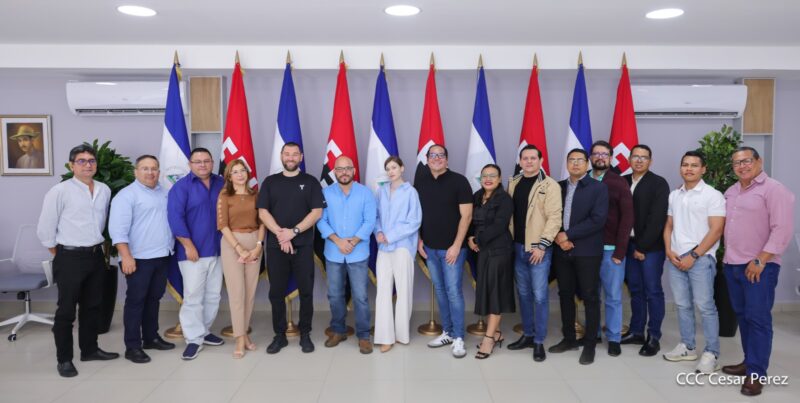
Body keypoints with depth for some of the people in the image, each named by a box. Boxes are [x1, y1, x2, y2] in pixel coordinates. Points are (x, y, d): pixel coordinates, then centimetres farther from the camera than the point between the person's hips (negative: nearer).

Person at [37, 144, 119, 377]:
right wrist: (61, 256, 1)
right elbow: (45, 229, -6)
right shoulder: (60, 192, -11)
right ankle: (64, 359, 16)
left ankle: (89, 349, 30)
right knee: (66, 310, 4)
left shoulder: (105, 190, 4)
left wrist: (97, 245, 14)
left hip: (96, 255, 5)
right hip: (70, 258, -5)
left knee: (92, 306, 16)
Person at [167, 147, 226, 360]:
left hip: (218, 250, 5)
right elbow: (175, 218, -13)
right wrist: (188, 245, -16)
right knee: (193, 296, -2)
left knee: (213, 295, 12)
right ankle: (194, 338, 8)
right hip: (193, 251, -5)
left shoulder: (222, 183, 8)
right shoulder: (181, 186, -6)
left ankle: (204, 331, 27)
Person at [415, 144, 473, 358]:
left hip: (452, 248, -4)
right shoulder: (420, 182, 6)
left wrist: (456, 245, -14)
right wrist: (419, 240, 6)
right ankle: (447, 332, 23)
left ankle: (458, 338, 7)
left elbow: (466, 215, -10)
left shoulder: (458, 181, -7)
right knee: (440, 290, 12)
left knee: (453, 291, -4)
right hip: (429, 248, 5)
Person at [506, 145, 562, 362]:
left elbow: (554, 218, -12)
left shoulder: (550, 185, -7)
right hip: (518, 247, 6)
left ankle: (539, 341, 10)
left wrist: (542, 245, -17)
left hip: (539, 248, -5)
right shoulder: (514, 183, 11)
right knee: (524, 293, 14)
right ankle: (527, 334, 27)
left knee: (539, 295, -2)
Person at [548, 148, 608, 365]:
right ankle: (569, 339, 26)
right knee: (565, 295, 12)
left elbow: (598, 220, -13)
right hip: (562, 250, 5)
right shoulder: (559, 187, 10)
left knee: (590, 297, 2)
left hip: (587, 251, -4)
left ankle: (590, 345, 12)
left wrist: (568, 235, -15)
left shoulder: (598, 188, -3)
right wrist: (558, 237, -10)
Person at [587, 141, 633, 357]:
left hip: (611, 249, -2)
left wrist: (620, 251, -10)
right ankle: (591, 333, 23)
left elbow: (627, 217, -4)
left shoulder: (619, 182, 0)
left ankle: (614, 338, 18)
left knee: (613, 296, 7)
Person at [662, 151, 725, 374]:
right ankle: (687, 347, 21)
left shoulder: (713, 195, -5)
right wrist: (669, 251, 0)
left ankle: (711, 353, 7)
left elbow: (716, 230, -11)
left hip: (700, 259, -5)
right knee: (682, 305, 11)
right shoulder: (674, 195, 11)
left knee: (705, 306, -3)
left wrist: (693, 255, -14)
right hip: (675, 258, 5)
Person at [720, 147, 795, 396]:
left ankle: (756, 374, 1)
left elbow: (782, 229, -16)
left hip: (759, 267, -7)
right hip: (732, 265, 7)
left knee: (758, 318, -5)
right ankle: (750, 362, 24)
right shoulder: (731, 192, 14)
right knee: (742, 316, 12)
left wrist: (760, 261, -18)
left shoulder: (774, 189, -9)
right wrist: (727, 256, 15)